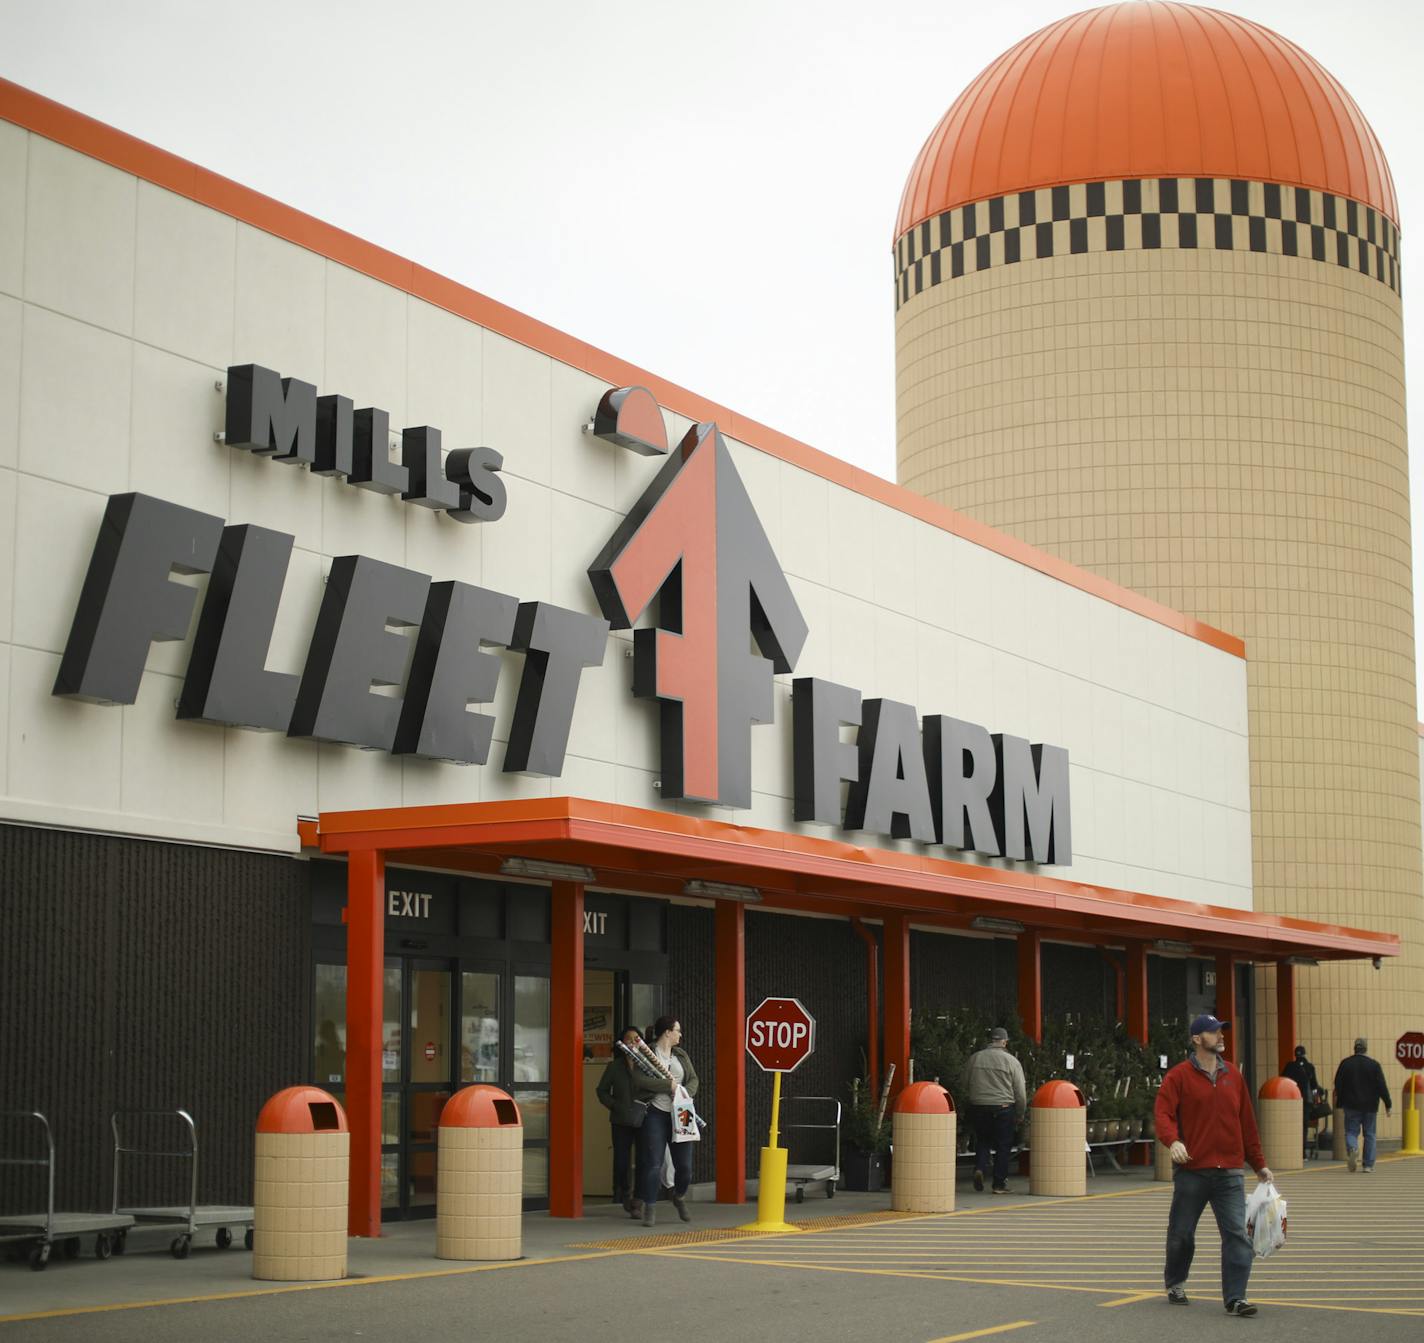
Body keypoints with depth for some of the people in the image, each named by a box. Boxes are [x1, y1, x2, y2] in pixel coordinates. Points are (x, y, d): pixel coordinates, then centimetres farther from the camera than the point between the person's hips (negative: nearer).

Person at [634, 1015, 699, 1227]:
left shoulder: (681, 1055, 15)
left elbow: (693, 1079, 13)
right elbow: (640, 1079, -16)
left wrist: (685, 1092, -9)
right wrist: (669, 1085, -16)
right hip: (656, 1113, -5)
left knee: (685, 1165, 5)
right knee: (653, 1164, -7)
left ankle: (679, 1197, 32)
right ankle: (650, 1209, 2)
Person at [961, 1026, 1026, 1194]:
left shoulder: (974, 1059, 3)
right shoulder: (1011, 1061, -5)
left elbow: (965, 1087, 11)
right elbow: (1020, 1093, -2)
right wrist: (1020, 1115, 9)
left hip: (978, 1107, 2)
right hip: (1004, 1108, -2)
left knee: (982, 1142, 18)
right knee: (1003, 1146, 8)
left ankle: (979, 1168, -6)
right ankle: (1000, 1183, 9)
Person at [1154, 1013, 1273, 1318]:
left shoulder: (1233, 1076, 12)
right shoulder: (1178, 1076, -2)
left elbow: (1246, 1122, 16)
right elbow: (1163, 1112, -11)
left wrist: (1259, 1164, 17)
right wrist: (1173, 1141, -31)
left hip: (1229, 1172, 3)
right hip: (1191, 1171, -3)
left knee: (1237, 1234, -9)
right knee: (1181, 1233, 10)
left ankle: (1235, 1298, -8)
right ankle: (1175, 1284, 33)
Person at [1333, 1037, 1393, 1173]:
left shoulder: (1345, 1064, -1)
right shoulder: (1374, 1065, -5)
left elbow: (1338, 1085, 1)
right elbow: (1382, 1087, -6)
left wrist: (1339, 1103, 11)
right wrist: (1388, 1105, 0)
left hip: (1351, 1105, 0)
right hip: (1370, 1106, 0)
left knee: (1351, 1131, 7)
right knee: (1369, 1134, 9)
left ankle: (1352, 1148, -26)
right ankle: (1368, 1165, 8)